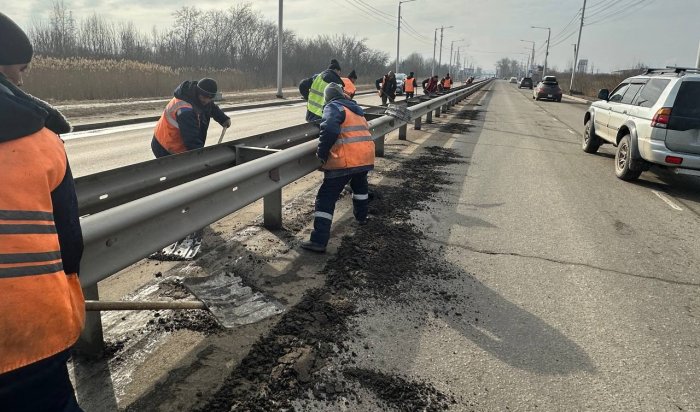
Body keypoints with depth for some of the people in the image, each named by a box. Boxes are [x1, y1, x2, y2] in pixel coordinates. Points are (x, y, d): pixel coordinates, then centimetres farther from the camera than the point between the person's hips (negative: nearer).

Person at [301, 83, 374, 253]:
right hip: (366, 156, 7)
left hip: (346, 160, -7)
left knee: (326, 197, -4)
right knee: (360, 185, 36)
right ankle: (361, 215, 54)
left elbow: (330, 130, -19)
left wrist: (321, 153, -9)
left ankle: (319, 241, -9)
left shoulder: (333, 107, -1)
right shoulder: (356, 109, 22)